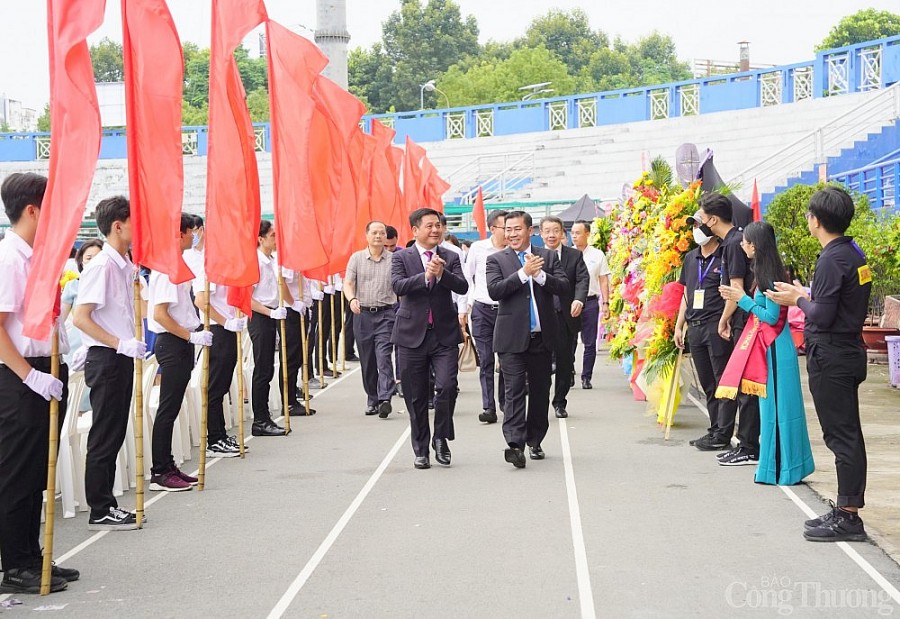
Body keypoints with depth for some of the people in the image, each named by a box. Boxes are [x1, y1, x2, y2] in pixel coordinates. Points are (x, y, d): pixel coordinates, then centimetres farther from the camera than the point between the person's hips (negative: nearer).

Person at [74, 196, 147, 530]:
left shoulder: (126, 265, 11)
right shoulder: (102, 266, -16)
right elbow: (80, 318, -20)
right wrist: (121, 344, -22)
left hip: (122, 358, 9)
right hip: (105, 359, -9)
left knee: (114, 435, 13)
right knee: (104, 437, -2)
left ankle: (107, 505, 21)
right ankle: (100, 512, 6)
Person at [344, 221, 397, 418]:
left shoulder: (393, 259, 4)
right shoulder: (356, 258, 6)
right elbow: (348, 283, 1)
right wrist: (352, 299, -19)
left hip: (386, 313, -2)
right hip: (362, 313, 2)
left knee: (384, 357, -14)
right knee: (367, 361, 8)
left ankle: (385, 399, -20)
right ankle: (372, 400, 18)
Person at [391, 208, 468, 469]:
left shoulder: (450, 258, 7)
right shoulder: (401, 257, 2)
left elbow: (462, 287, -6)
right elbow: (398, 286, -14)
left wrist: (441, 273, -22)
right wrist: (426, 276, -25)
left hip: (445, 334, 1)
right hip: (412, 334, 0)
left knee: (446, 386, -15)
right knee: (416, 397, 5)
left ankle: (441, 438, 8)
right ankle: (421, 449, 19)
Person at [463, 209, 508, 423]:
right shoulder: (478, 248, 0)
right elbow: (467, 275, 11)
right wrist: (471, 300, 6)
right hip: (483, 310, 0)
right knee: (486, 360, -1)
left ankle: (506, 403, 17)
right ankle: (488, 408, 0)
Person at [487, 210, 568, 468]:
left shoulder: (548, 257, 9)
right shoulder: (496, 260, 3)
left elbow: (564, 286, -1)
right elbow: (494, 290, -12)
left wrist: (539, 274, -15)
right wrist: (524, 272, -17)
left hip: (542, 337, 3)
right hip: (512, 338, -3)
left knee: (540, 391, 11)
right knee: (514, 391, -11)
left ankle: (534, 440, 24)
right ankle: (515, 444, -18)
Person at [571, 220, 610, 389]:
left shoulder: (597, 255, 4)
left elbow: (604, 280, 5)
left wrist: (606, 303, -2)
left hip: (590, 302, -1)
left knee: (590, 343, 3)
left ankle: (586, 377, 11)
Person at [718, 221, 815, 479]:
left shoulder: (770, 275, -18)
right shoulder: (766, 270, 9)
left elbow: (771, 316, -19)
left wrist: (743, 300, -13)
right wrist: (738, 297, 9)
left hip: (775, 348, -9)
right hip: (768, 345, 9)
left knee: (776, 404, -2)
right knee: (771, 402, 14)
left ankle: (781, 467, 5)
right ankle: (777, 462, 23)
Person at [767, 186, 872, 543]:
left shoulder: (832, 260, -18)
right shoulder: (855, 253, 11)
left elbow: (821, 317, -21)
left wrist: (799, 300, -4)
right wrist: (807, 296, 13)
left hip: (830, 357, -10)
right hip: (849, 351, 10)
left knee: (841, 436, -6)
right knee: (847, 434, 13)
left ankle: (848, 516, -2)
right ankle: (847, 510, 21)